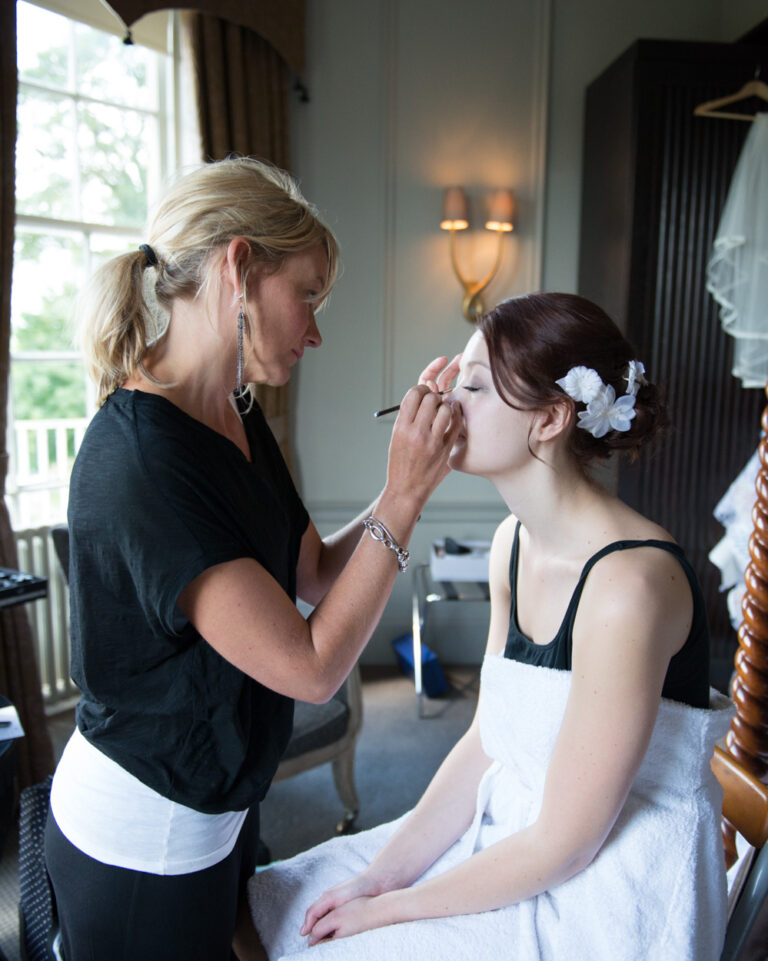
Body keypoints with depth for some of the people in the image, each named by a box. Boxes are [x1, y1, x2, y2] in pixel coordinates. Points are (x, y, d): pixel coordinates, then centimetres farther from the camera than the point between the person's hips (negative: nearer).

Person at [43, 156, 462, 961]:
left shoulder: (238, 420, -2)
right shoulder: (137, 463, -31)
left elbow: (318, 575, 1)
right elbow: (312, 666, -28)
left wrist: (414, 468, -8)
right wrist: (404, 497, -24)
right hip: (142, 841, -8)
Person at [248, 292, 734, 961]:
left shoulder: (627, 581, -28)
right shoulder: (514, 541, -2)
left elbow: (563, 844, -21)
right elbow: (487, 742, 3)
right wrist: (385, 873, -3)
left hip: (607, 902, -6)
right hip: (514, 838, 7)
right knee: (274, 900, 9)